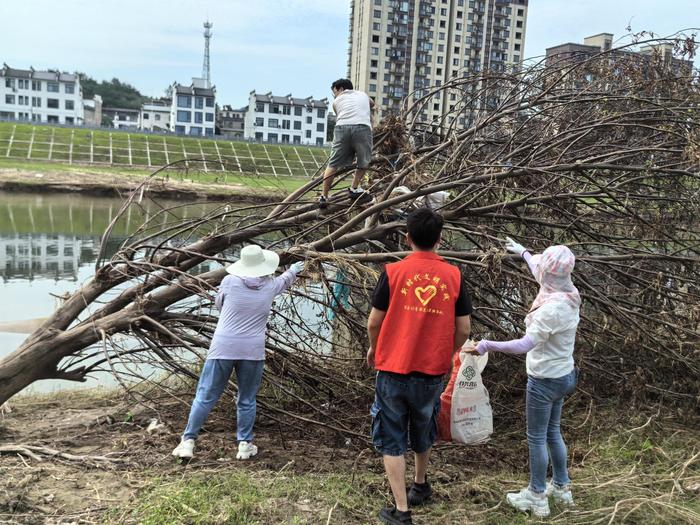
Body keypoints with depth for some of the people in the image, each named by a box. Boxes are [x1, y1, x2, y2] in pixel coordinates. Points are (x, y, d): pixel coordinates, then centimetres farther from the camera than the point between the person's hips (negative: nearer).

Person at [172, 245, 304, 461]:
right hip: (252, 351, 1)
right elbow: (285, 280, 26)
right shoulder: (269, 286, 3)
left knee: (205, 397, 6)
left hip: (223, 348, -1)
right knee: (246, 401, 14)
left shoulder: (230, 281, -2)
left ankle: (188, 441, 9)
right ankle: (245, 444, 19)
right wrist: (294, 270, 48)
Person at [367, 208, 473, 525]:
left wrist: (374, 348, 14)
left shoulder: (393, 272, -10)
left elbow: (374, 322, -6)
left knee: (392, 440, 11)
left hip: (393, 369, -3)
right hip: (433, 371, 3)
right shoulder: (453, 276, -4)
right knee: (423, 433, 26)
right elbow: (463, 328, 0)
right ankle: (420, 485, 47)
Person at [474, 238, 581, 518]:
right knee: (553, 432, 23)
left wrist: (488, 345, -32)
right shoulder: (569, 294, -3)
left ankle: (536, 497, 22)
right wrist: (522, 252, 29)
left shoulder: (552, 308, -30)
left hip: (544, 381, -8)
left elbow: (526, 344, -34)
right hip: (563, 375, 8)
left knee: (537, 438, 8)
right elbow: (542, 274, 17)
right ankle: (561, 486, 37)